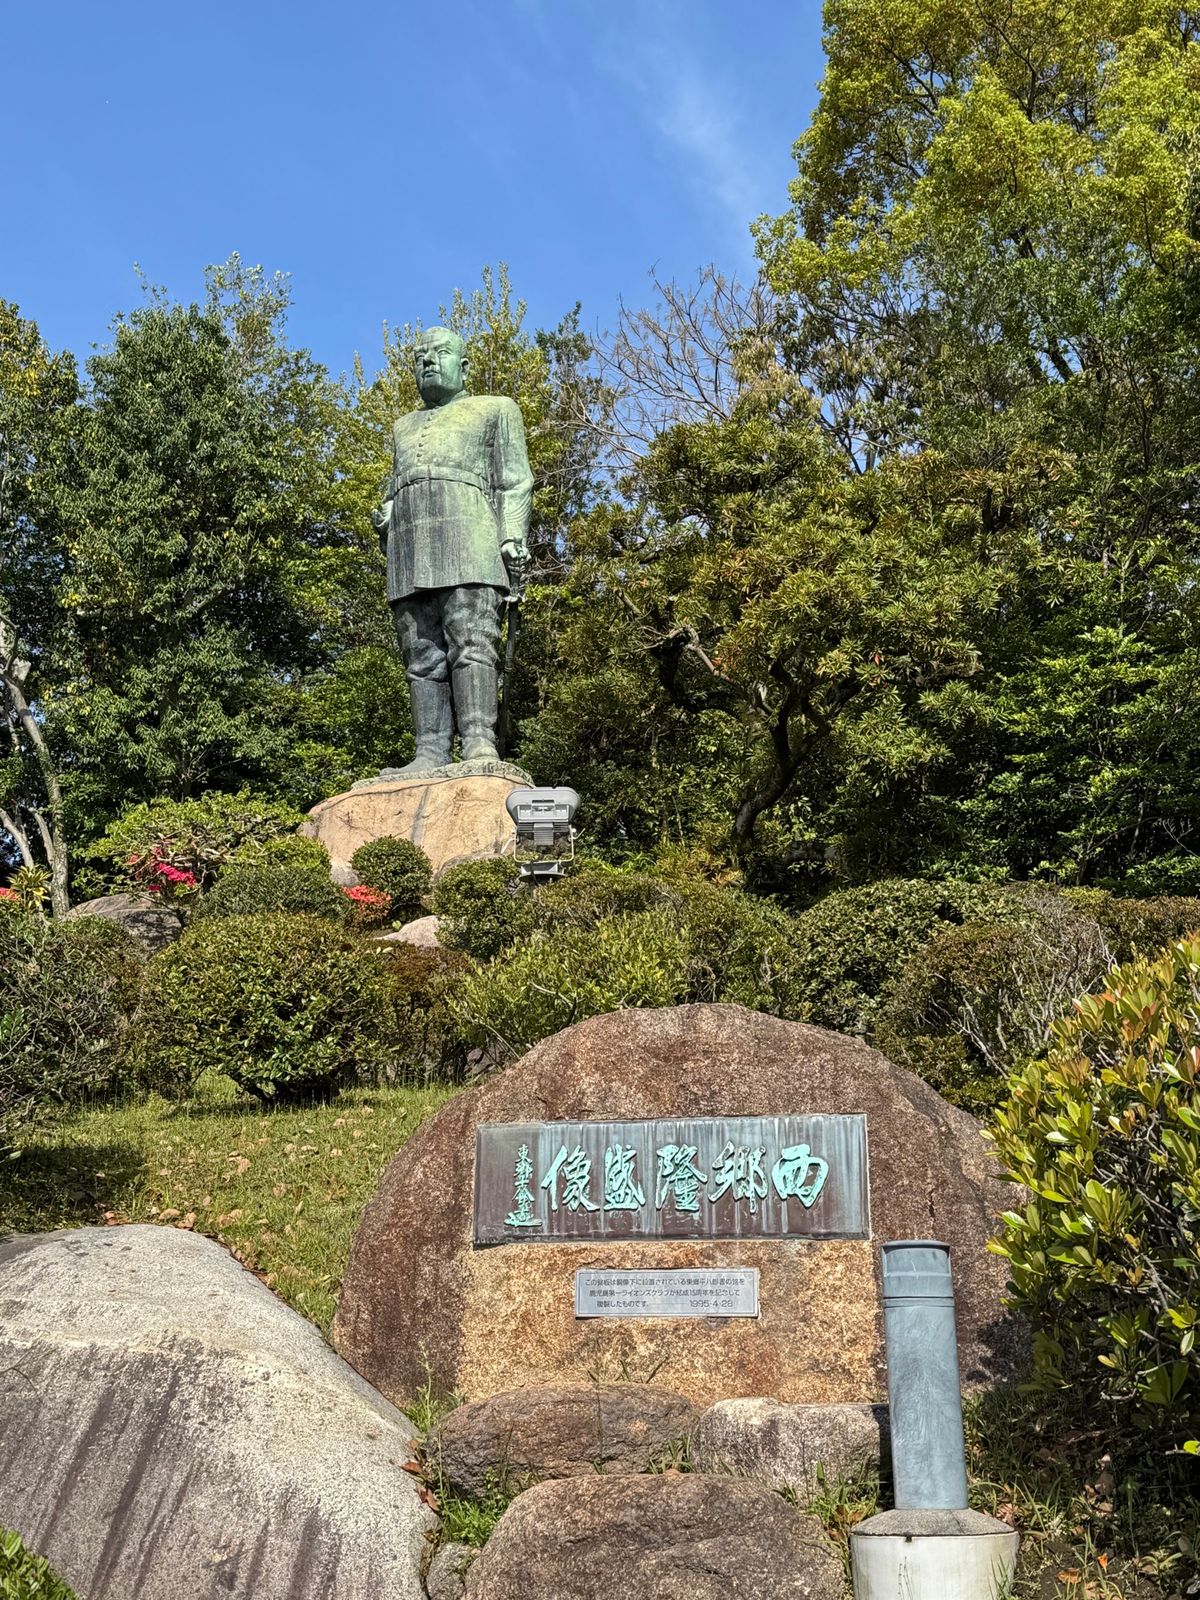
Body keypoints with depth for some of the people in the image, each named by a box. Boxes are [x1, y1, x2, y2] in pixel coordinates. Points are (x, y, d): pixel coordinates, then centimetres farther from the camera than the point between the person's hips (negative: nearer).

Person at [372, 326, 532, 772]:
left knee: (471, 641, -20)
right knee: (421, 656, -6)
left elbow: (516, 481, 8)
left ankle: (479, 745, -29)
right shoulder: (404, 426, 35)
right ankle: (430, 755, -13)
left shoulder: (495, 409, 20)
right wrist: (384, 519, 9)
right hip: (410, 544, 5)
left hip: (467, 536, -5)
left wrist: (512, 537, -7)